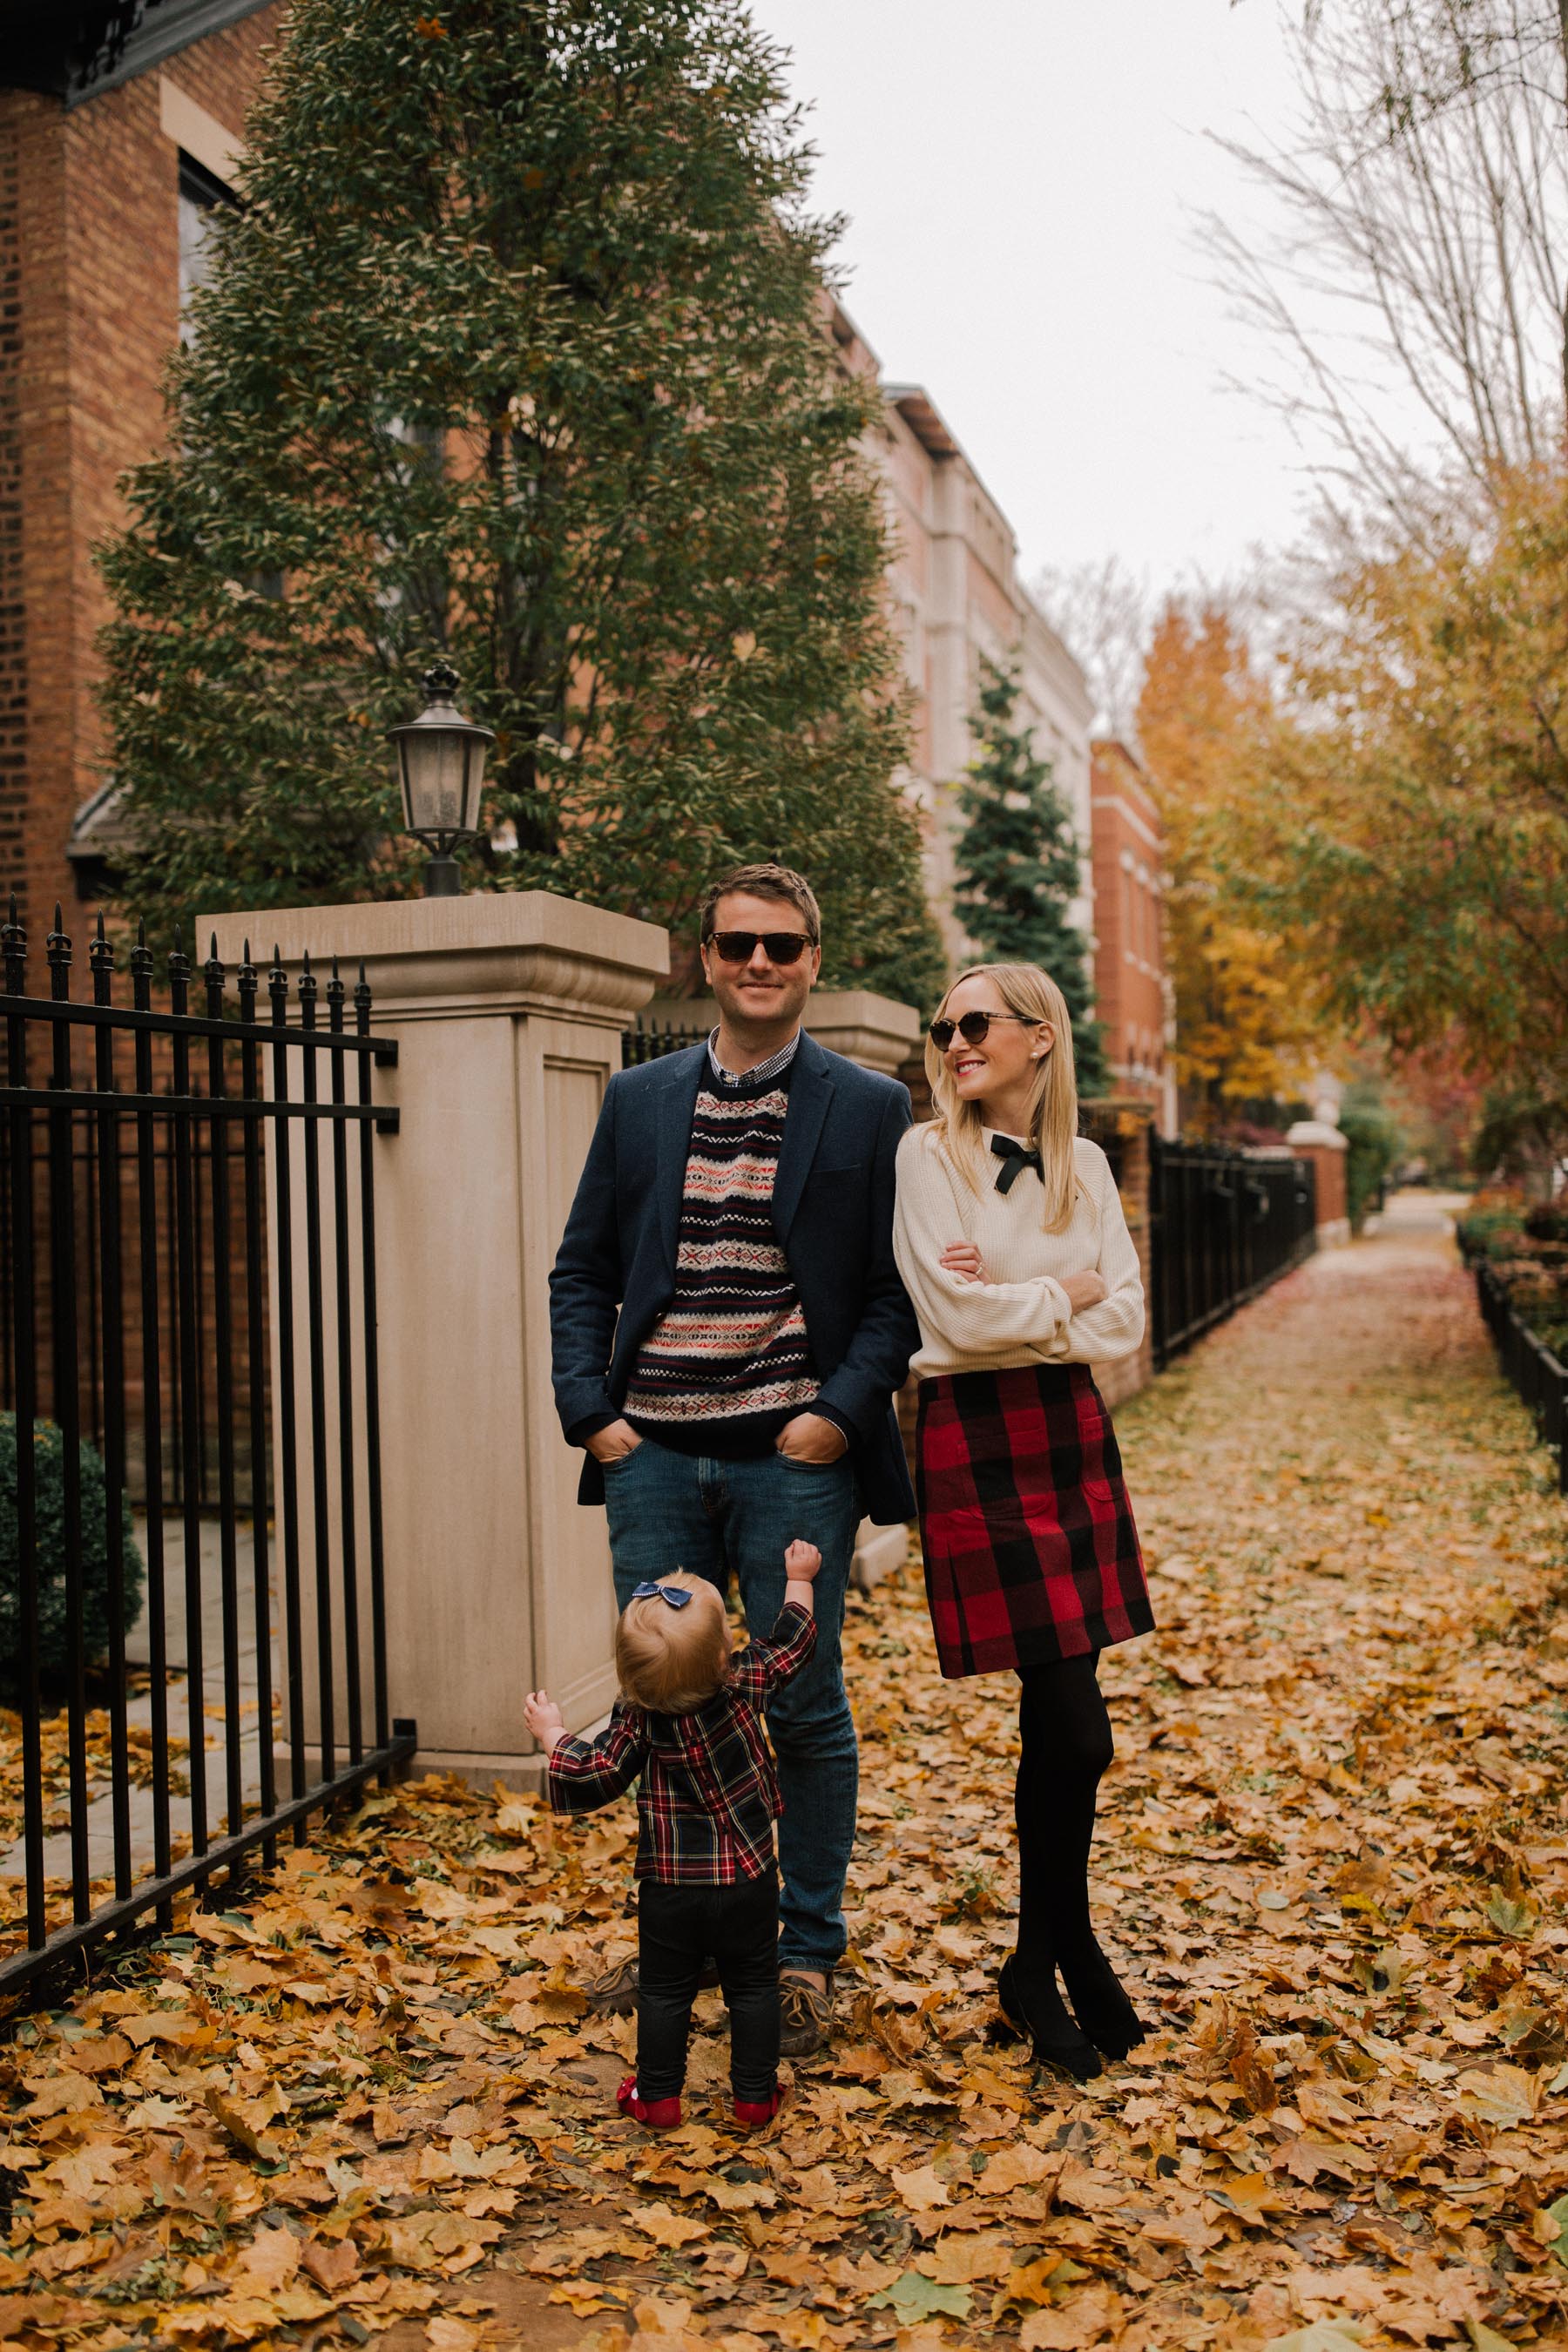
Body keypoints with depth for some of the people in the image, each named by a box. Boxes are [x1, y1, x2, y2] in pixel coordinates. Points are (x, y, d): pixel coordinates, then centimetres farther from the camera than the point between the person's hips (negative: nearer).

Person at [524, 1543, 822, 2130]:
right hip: (747, 1882, 1)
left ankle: (657, 2096, 24)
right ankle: (754, 2094, 22)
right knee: (753, 1987, 15)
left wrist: (552, 1735, 6)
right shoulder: (744, 1685, -15)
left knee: (664, 1992, 15)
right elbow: (791, 1644, 0)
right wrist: (798, 1579, 16)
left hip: (669, 1888, -1)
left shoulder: (637, 1718, -17)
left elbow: (592, 1774, -12)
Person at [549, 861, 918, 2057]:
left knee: (804, 1709, 5)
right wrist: (589, 1407, 0)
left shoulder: (871, 1109, 1)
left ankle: (807, 1955, 23)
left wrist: (842, 1410, -12)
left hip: (794, 1459, -3)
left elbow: (899, 1287, 0)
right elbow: (582, 1270, 11)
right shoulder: (639, 1099, 10)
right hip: (654, 1454, 3)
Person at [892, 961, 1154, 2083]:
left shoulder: (1084, 1166, 10)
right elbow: (958, 1317, -12)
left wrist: (1017, 1307, -10)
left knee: (1053, 1722, 9)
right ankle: (1070, 1954, 17)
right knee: (1077, 1733, -6)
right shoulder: (928, 1157, -3)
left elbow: (1127, 1322, 2)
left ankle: (1037, 1967, 25)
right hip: (976, 1440, -5)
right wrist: (1069, 1294, -1)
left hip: (1071, 1430, 5)